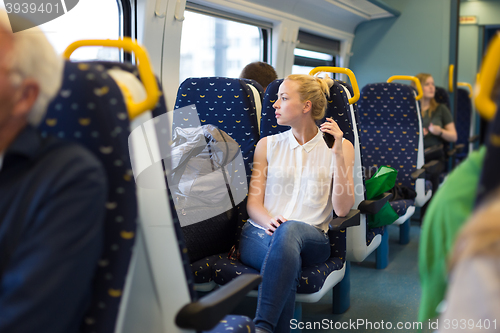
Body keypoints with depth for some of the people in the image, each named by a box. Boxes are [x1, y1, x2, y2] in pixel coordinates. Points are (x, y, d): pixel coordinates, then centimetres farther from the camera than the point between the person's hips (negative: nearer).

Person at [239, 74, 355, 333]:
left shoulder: (340, 146, 10)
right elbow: (253, 203, 9)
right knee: (287, 259, -37)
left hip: (311, 238, -1)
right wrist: (270, 221, -15)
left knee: (290, 229, -39)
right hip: (260, 234, 1)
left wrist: (338, 154, -10)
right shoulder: (268, 145, 16)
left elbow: (342, 209, -1)